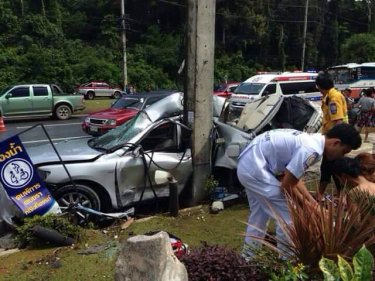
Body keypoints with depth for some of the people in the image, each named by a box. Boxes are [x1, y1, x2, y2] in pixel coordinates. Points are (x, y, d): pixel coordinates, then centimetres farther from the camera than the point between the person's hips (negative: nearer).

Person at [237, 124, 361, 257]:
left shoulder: (312, 140, 10)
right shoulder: (312, 150, -20)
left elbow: (292, 177, 17)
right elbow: (287, 186, -15)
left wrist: (312, 201, 16)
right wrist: (307, 206, 2)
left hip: (247, 163, 10)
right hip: (254, 168, -10)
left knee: (259, 215, 25)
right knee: (288, 216, -1)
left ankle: (248, 258, 40)